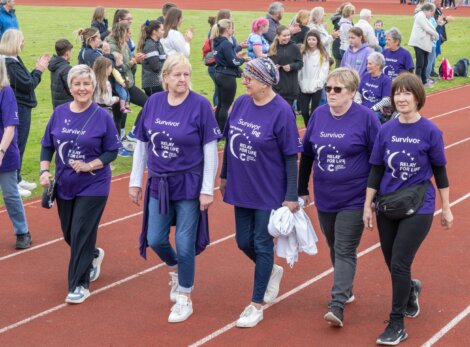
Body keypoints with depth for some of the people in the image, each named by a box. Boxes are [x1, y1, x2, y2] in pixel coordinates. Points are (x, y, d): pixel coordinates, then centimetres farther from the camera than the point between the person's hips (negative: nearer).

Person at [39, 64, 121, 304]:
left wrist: (89, 165, -20)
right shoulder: (59, 113, -1)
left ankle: (79, 285, 5)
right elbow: (47, 145, 7)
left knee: (81, 234, -7)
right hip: (65, 185, 5)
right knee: (69, 234, 15)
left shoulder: (102, 116, -10)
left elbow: (112, 151, -7)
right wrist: (44, 171, -6)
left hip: (93, 186, -4)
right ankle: (93, 256, 45)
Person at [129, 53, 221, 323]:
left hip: (189, 186, -4)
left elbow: (210, 149, -11)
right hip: (159, 184, 4)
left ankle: (184, 298, 19)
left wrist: (207, 189, -13)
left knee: (184, 243, 1)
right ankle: (175, 268, 41)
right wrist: (135, 181, 7)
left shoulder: (200, 105, -12)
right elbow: (142, 144, 6)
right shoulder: (153, 102, -1)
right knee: (155, 239, 8)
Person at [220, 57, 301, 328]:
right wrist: (224, 175, 15)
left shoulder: (282, 111, -18)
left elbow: (291, 157, -15)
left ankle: (257, 305, 16)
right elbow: (229, 141, 11)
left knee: (262, 244, 4)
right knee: (244, 242, 14)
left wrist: (291, 196, -15)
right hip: (241, 188, 6)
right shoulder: (241, 103, -2)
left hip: (269, 191, -6)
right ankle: (272, 271, 44)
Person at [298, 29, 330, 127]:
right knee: (304, 111, 4)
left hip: (317, 88, -3)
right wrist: (301, 83, -5)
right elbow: (299, 68, 4)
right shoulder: (303, 53, 8)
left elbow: (324, 71, -6)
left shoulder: (323, 54, -1)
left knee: (314, 111, 1)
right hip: (304, 87, 3)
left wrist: (317, 84, -13)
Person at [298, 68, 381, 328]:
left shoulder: (365, 118, -11)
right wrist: (302, 189, 14)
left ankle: (337, 305, -9)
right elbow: (307, 154, 11)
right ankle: (345, 289, 35)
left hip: (354, 199, -5)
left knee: (345, 251, -6)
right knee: (334, 248, 17)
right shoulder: (319, 115, 1)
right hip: (324, 198, 5)